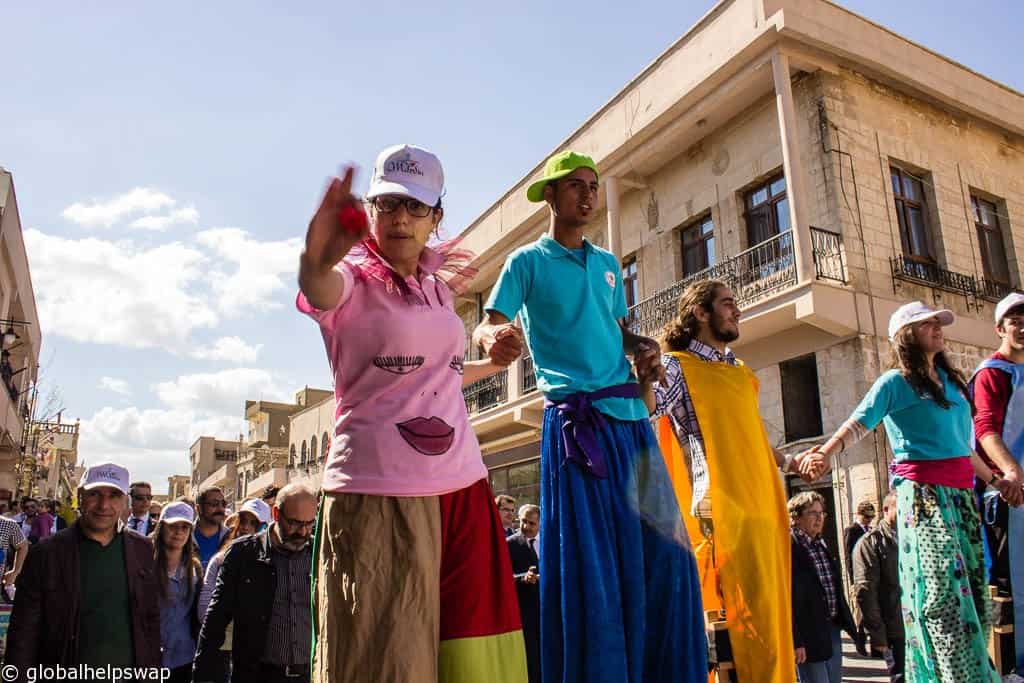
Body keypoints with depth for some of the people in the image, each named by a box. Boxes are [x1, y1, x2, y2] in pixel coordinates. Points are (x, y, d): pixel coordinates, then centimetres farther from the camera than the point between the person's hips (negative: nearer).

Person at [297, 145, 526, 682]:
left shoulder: (438, 286, 15)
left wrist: (491, 363, 14)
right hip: (378, 491, -6)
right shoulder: (354, 279, -3)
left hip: (461, 483, 6)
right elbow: (319, 289, -29)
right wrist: (316, 259, -51)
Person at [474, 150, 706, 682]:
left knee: (662, 551, 4)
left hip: (630, 416, 6)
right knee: (588, 560, -5)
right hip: (576, 419, -5)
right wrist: (493, 335, -30)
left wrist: (645, 350, 5)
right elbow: (484, 328, -6)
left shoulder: (608, 264, 22)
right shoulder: (527, 261, 5)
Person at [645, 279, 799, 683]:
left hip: (765, 504, 8)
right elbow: (648, 410, -19)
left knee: (771, 613, 12)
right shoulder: (678, 365, -2)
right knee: (747, 615, -7)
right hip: (724, 510, -8)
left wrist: (787, 462, 25)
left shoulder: (741, 372, 22)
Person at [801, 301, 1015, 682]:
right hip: (923, 493, -7)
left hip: (961, 494, 8)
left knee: (973, 592, 10)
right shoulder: (895, 382, -4)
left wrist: (994, 480, 27)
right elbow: (858, 424, -17)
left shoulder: (951, 381, 17)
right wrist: (828, 451, -35)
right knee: (945, 593, -8)